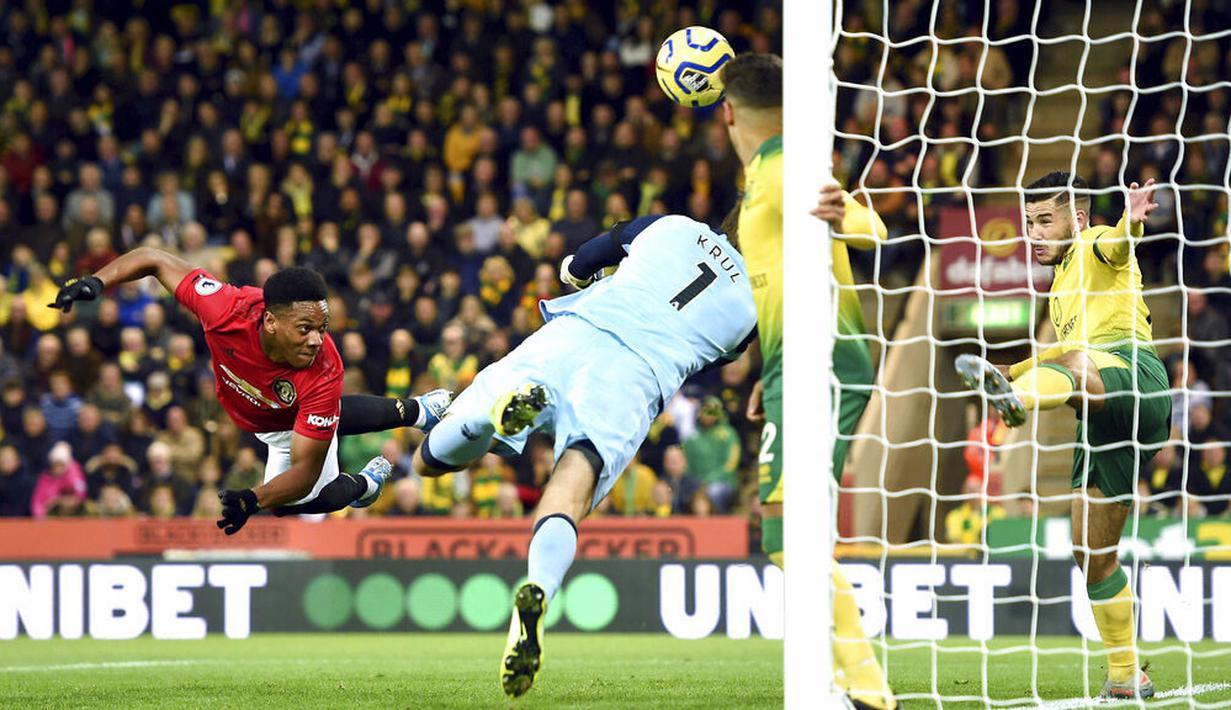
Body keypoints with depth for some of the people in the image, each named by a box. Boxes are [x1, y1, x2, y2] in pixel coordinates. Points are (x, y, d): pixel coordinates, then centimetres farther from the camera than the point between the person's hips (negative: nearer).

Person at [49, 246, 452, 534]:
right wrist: (96, 282, -47)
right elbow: (154, 260, -32)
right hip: (246, 411, 3)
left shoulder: (324, 372, -47)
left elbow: (305, 469, -42)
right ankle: (414, 410, 53)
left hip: (290, 427, -3)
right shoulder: (229, 309, -46)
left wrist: (253, 500, -60)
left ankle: (365, 483, 33)